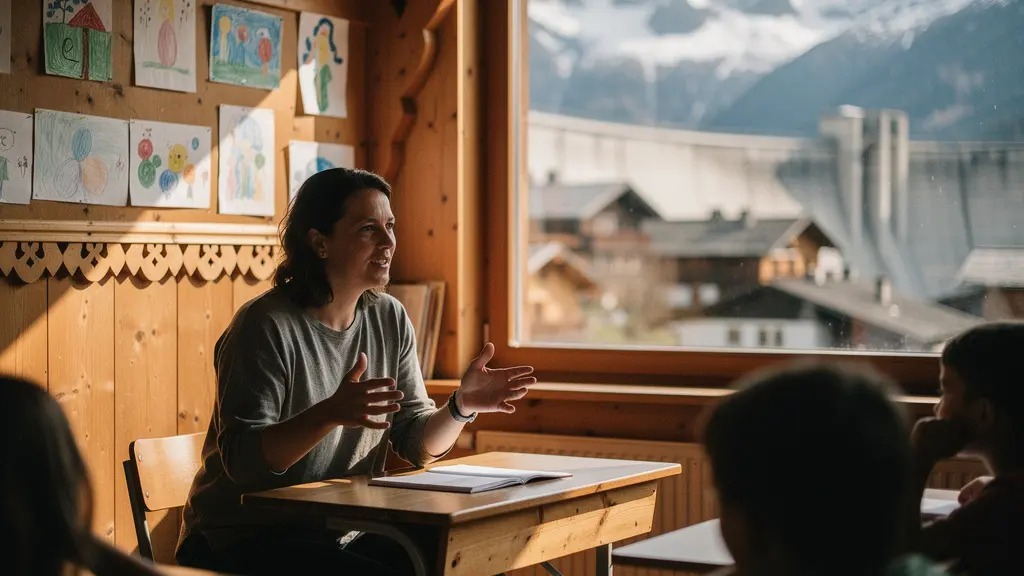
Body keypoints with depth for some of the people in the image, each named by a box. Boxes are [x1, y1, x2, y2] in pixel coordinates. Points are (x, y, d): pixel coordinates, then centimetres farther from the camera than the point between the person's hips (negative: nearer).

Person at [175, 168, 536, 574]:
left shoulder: (389, 319, 5)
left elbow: (417, 444, 6)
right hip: (244, 541, -6)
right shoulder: (265, 326, -16)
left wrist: (461, 407, -14)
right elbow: (241, 458, -23)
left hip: (344, 534, 7)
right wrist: (330, 414, -38)